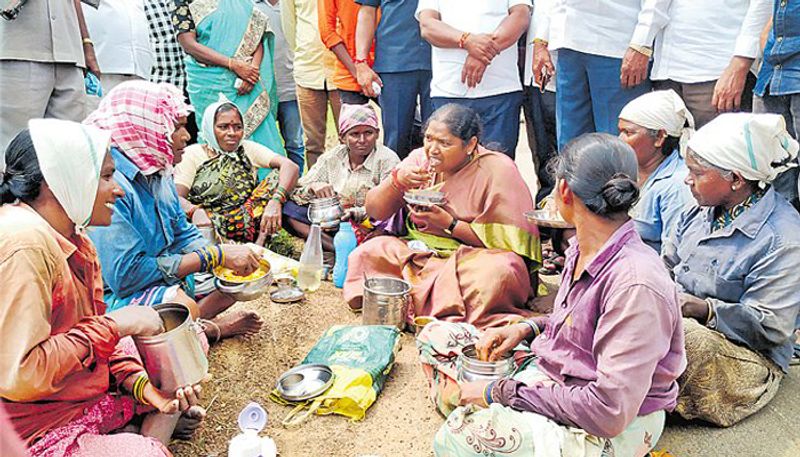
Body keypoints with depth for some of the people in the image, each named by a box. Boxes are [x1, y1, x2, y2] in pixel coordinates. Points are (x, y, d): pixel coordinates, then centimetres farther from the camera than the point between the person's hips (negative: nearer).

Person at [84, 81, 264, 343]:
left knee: (244, 270, 10)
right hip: (113, 299, -9)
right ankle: (211, 328, -5)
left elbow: (183, 235, 11)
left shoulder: (157, 172, 4)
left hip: (165, 279, 9)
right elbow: (126, 274, -30)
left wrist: (225, 254, -11)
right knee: (183, 306, -37)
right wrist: (216, 255, -26)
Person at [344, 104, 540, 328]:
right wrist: (396, 181, -15)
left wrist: (450, 224, -19)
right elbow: (374, 212, 4)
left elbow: (506, 239, -13)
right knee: (369, 253, -18)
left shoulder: (498, 171, -10)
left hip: (474, 257, -4)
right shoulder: (420, 159, 3)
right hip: (420, 253, 4)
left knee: (499, 271, -37)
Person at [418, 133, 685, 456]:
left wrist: (505, 392, -22)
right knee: (435, 336, 8)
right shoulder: (583, 248, 0)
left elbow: (610, 412, -28)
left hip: (613, 430, -9)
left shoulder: (635, 284, -27)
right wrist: (527, 328, 1)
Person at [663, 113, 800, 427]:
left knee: (690, 337, -39)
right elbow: (668, 266, 15)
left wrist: (705, 309, -32)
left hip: (747, 355, -7)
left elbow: (770, 327, -20)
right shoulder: (703, 210, 6)